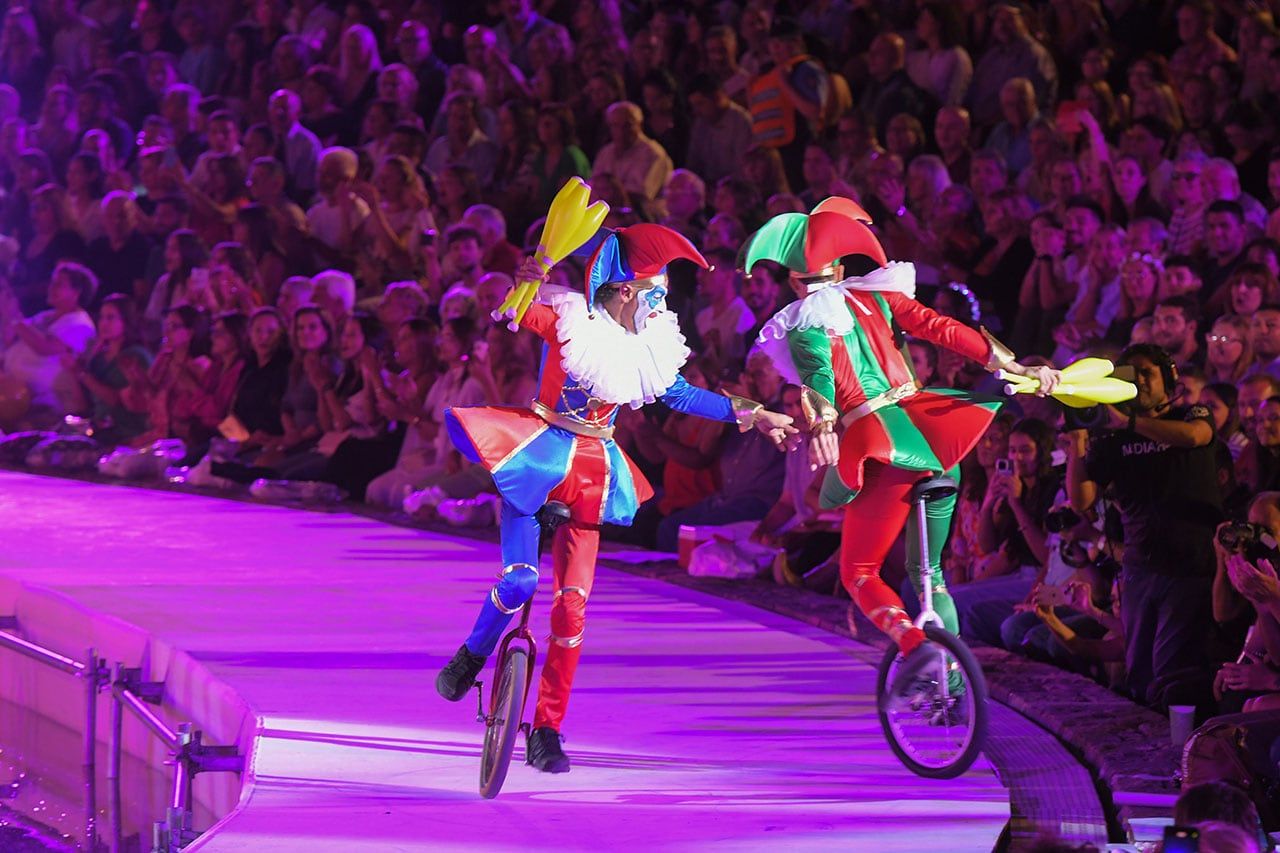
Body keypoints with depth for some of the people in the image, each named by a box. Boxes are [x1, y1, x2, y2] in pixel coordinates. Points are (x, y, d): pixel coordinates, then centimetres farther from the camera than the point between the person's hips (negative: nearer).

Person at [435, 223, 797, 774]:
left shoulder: (649, 341, 4)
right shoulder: (568, 319, -13)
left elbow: (680, 396, 16)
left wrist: (751, 416, 15)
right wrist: (524, 283, -47)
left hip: (591, 471, 5)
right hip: (537, 458, -5)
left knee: (573, 605, 0)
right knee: (519, 579, -20)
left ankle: (547, 730, 6)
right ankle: (472, 657, 10)